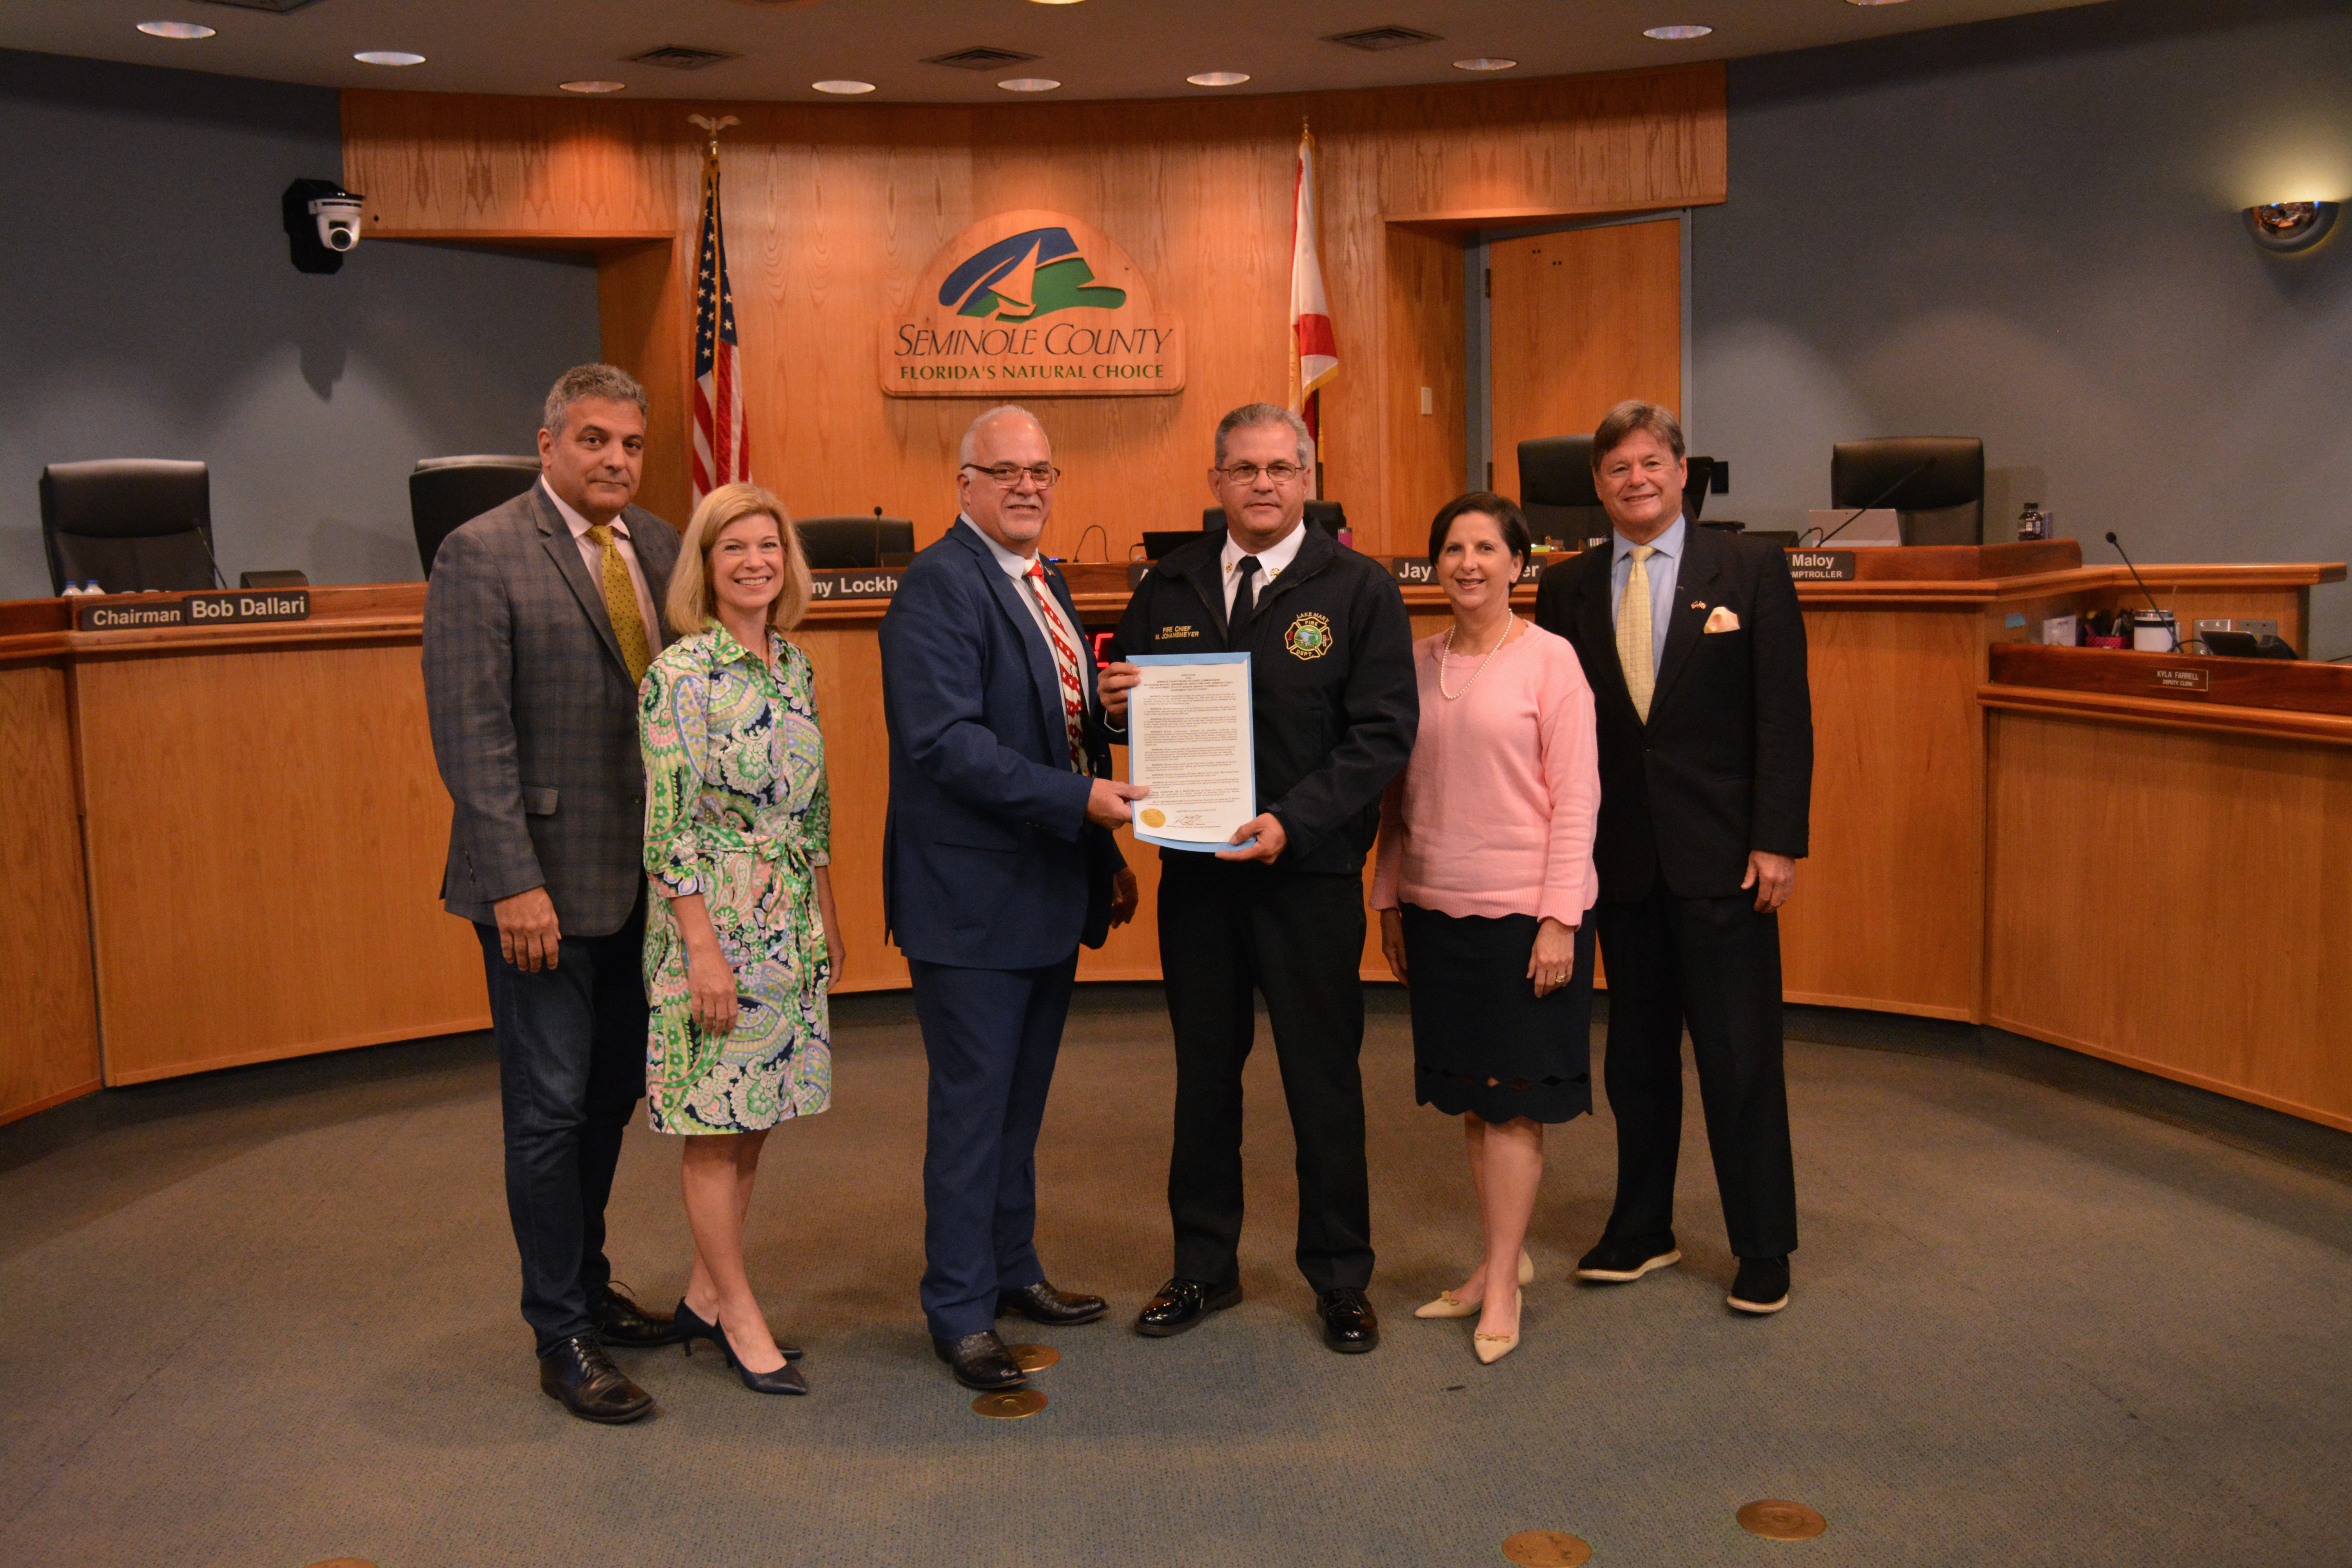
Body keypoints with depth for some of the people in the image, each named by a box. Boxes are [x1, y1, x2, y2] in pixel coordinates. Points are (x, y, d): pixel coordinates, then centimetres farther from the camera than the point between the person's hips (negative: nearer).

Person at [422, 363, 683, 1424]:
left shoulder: (657, 545, 9)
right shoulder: (482, 556, -9)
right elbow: (472, 735, -14)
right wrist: (517, 881, -19)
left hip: (642, 879, 6)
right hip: (546, 883, -6)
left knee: (611, 1098, 16)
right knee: (550, 1110, 2)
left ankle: (588, 1286, 33)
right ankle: (562, 1340, 13)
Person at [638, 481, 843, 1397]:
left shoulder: (794, 666, 9)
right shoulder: (679, 676, -13)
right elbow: (670, 826, -15)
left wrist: (827, 918, 16)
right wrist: (705, 950, -17)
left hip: (789, 922, 7)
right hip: (714, 919, -7)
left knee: (751, 1121, 12)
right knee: (715, 1123, 2)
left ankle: (705, 1297, 25)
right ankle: (739, 1315, 14)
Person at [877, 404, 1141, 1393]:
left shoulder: (1044, 583, 14)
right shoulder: (939, 586, -14)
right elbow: (946, 741, -24)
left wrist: (1106, 853, 17)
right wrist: (1078, 801, -27)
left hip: (1051, 885, 9)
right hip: (974, 896, -9)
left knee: (1022, 1098, 19)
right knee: (972, 1106, 1)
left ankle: (1011, 1269, 34)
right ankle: (961, 1313, 13)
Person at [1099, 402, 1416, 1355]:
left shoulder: (1359, 589, -3)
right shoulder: (1170, 587, 8)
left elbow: (1384, 733, -9)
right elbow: (1127, 694, 16)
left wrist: (1294, 821, -20)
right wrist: (1118, 701, -10)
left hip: (1309, 873, -3)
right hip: (1194, 871, 4)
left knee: (1324, 1079, 6)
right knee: (1203, 1072, 14)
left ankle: (1340, 1281, 22)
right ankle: (1204, 1266, 29)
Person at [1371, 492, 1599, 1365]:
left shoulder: (1549, 660, -6)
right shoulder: (1418, 663, 8)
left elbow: (1576, 797, -8)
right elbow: (1399, 793, 12)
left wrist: (1560, 917, -13)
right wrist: (1389, 900, 10)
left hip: (1523, 912, -5)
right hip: (1436, 909, 5)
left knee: (1512, 1096, 0)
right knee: (1470, 1098, 11)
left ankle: (1503, 1284, 8)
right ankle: (1505, 1255, 24)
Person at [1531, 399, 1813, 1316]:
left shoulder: (1752, 572, 0)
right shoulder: (1567, 589, 6)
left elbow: (1784, 714, -4)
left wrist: (1778, 839, -10)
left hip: (1722, 858, -3)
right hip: (1619, 857, 3)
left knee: (1741, 1057, 2)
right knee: (1636, 1052, 13)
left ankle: (1763, 1249, 15)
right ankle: (1641, 1230, 27)